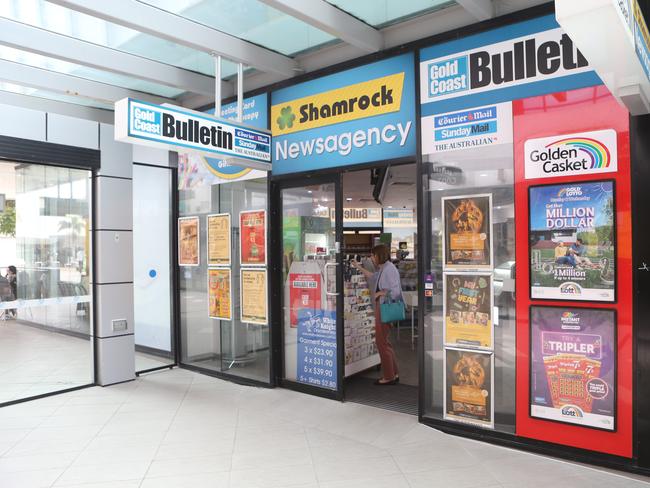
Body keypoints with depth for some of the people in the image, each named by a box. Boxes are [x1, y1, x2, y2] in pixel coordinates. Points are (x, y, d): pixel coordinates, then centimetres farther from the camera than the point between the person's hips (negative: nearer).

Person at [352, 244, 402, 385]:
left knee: (382, 342, -1)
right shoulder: (383, 269, 12)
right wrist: (359, 267, 36)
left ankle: (388, 377, 10)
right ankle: (393, 374, 26)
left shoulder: (389, 269, -18)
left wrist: (380, 293, -14)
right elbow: (373, 277, 33)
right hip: (381, 308, 10)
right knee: (384, 342, 16)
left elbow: (395, 291, -26)